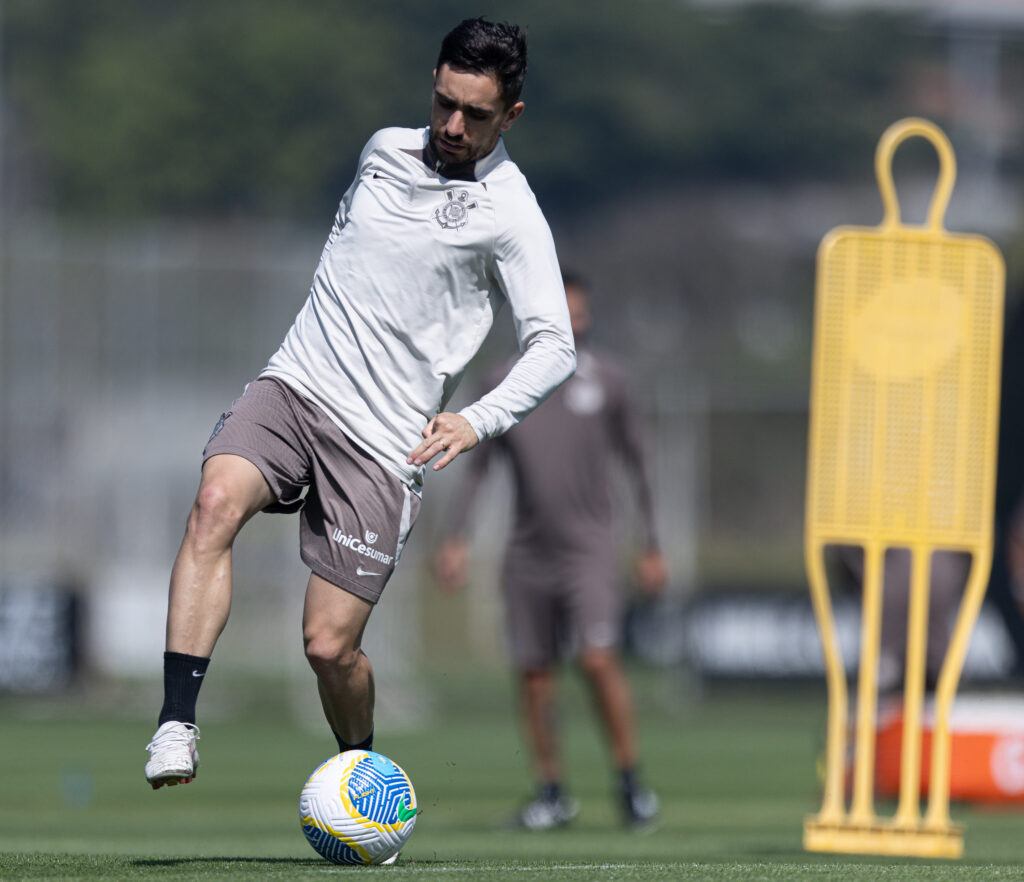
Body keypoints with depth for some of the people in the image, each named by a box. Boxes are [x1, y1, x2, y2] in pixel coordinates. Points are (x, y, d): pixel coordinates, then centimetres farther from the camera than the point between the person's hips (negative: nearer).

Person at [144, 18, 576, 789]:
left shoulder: (507, 211, -5)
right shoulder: (386, 149, 12)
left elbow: (554, 346, -10)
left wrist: (478, 421, -25)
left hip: (381, 441, -4)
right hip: (294, 386, 4)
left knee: (330, 646, -5)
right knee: (217, 503, -29)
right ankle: (177, 726, -33)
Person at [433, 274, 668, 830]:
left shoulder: (606, 382, 2)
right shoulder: (505, 385, 5)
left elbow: (636, 465, 9)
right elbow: (478, 466, 11)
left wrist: (651, 547, 8)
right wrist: (456, 539, 3)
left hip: (589, 547, -2)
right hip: (528, 550, 2)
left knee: (599, 658, -16)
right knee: (534, 672, 2)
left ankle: (630, 781, -6)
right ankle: (551, 791, 14)